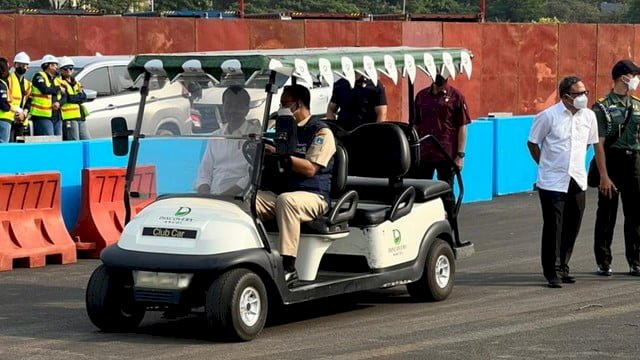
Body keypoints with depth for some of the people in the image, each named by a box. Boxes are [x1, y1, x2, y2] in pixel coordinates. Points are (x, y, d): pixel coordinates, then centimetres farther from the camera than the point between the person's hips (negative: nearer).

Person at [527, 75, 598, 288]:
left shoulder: (588, 116, 5)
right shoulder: (548, 116, -9)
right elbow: (532, 143, 2)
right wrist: (546, 166, 4)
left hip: (577, 181, 5)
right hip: (552, 182, -5)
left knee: (572, 227, 8)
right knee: (553, 227, -5)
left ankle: (562, 268, 22)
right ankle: (553, 273, 1)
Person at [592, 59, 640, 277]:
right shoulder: (602, 107, -6)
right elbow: (599, 144, -10)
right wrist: (604, 175, -16)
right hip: (612, 162, -5)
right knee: (606, 214, 3)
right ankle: (603, 263, 13)